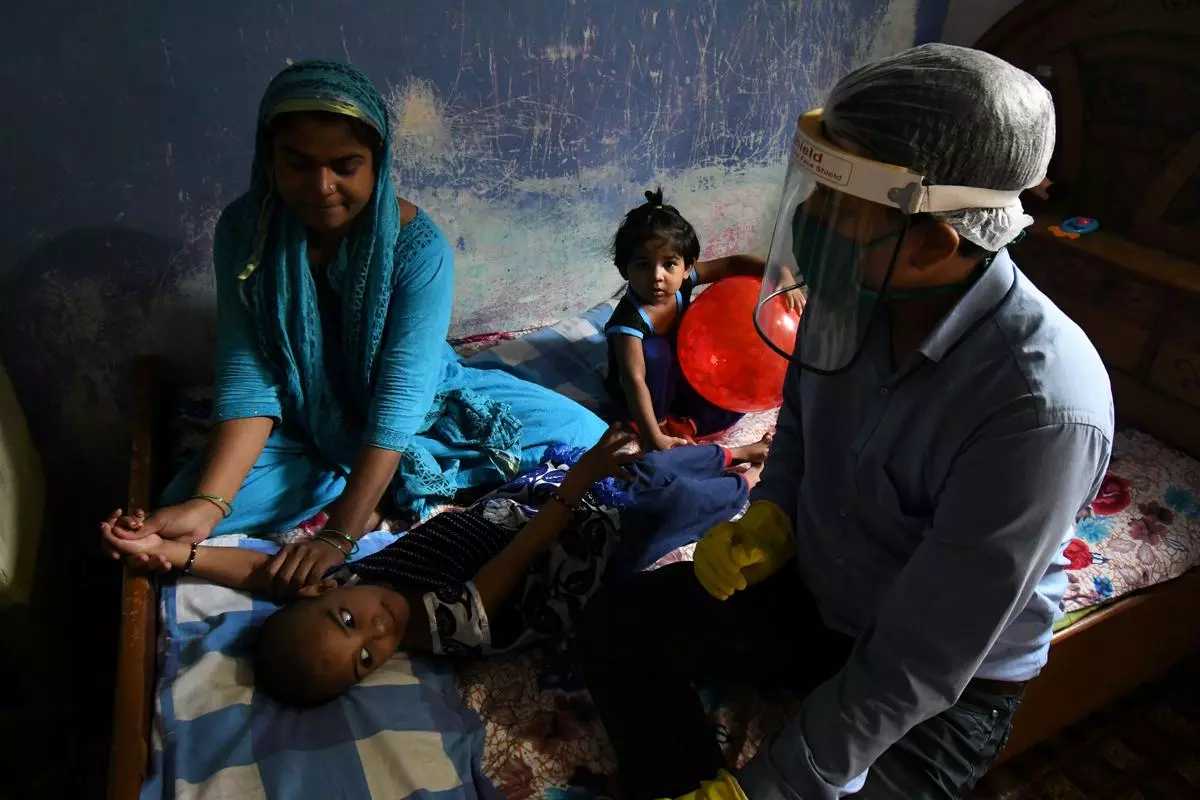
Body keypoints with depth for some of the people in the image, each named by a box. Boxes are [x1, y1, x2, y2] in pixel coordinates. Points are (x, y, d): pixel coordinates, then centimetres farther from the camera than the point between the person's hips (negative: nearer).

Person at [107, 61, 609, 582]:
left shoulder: (418, 245, -25)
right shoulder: (244, 230, -16)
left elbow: (399, 398, -29)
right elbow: (248, 379, -18)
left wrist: (341, 531, -36)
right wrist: (208, 504, -33)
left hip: (421, 412, -1)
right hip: (307, 431, 2)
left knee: (586, 439, -15)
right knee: (181, 502, -22)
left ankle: (389, 489, -15)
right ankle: (392, 489, -13)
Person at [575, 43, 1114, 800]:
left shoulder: (1040, 406, -35)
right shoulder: (858, 290, -15)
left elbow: (917, 665, -29)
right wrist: (769, 519, -11)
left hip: (944, 692, -5)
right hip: (815, 592, 6)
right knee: (614, 624, 0)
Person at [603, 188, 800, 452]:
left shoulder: (683, 280, -18)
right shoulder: (629, 319, -34)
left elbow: (734, 264, -11)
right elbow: (634, 379, -41)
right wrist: (652, 438, -49)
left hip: (681, 381, 5)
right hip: (647, 397, -5)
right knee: (653, 351, -35)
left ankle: (680, 426, -15)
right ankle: (660, 425, -18)